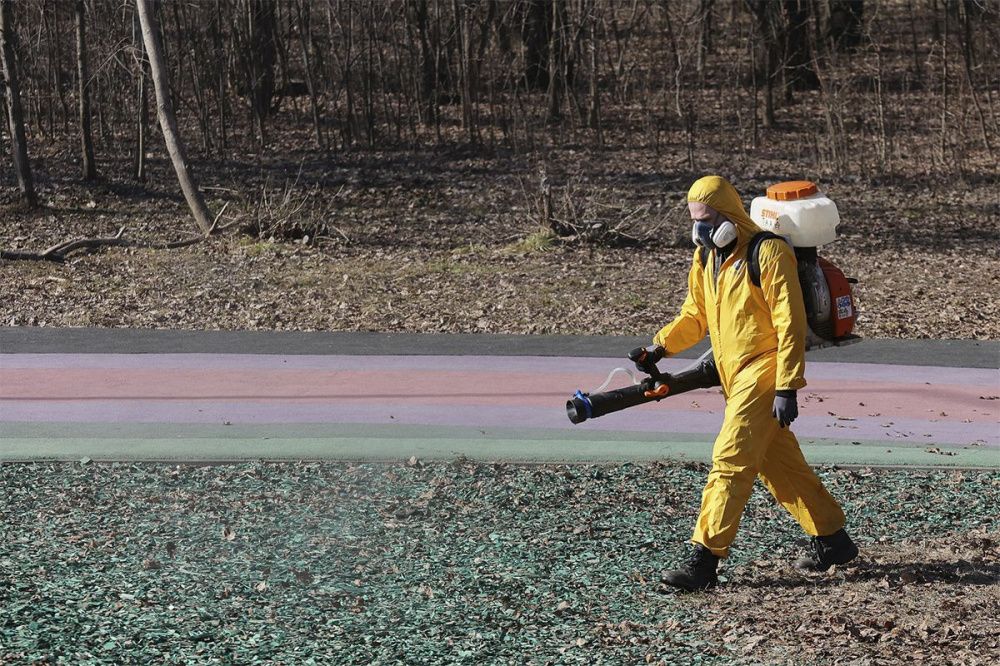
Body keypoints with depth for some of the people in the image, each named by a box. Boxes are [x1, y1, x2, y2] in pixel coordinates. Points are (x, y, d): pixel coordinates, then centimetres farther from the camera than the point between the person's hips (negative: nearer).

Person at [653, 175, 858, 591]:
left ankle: (704, 562, -16)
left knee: (729, 461, -14)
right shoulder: (705, 258, 11)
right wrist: (661, 346, 2)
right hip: (735, 378, 9)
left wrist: (787, 389, -21)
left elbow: (790, 324, -17)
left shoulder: (768, 253, -14)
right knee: (780, 466, 15)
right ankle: (832, 539, 28)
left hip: (763, 374, -9)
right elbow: (695, 315, 20)